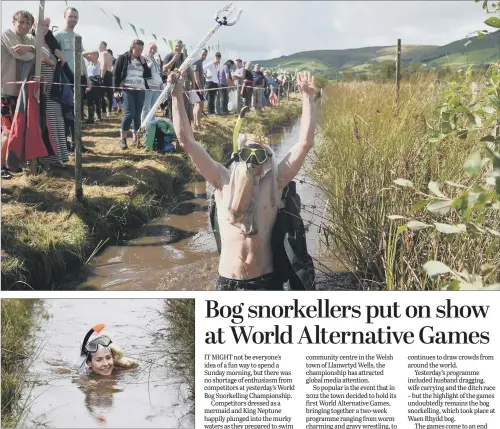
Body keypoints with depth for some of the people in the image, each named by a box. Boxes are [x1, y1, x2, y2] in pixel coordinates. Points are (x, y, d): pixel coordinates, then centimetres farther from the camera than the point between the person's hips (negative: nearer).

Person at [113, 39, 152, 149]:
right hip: (127, 89, -5)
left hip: (140, 90, 5)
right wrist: (116, 89, -10)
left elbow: (148, 75, 7)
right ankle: (122, 138, -4)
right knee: (129, 114, -14)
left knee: (138, 115, 4)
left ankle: (136, 138, 13)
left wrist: (143, 63, -2)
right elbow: (116, 75, -2)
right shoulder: (122, 58, 1)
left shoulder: (142, 60, 15)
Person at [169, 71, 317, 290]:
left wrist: (307, 97, -6)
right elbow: (186, 141, -4)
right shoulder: (224, 181, -1)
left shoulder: (274, 181, 0)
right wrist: (177, 95, -5)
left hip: (266, 281, 0)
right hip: (229, 283, 0)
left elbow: (305, 143, -6)